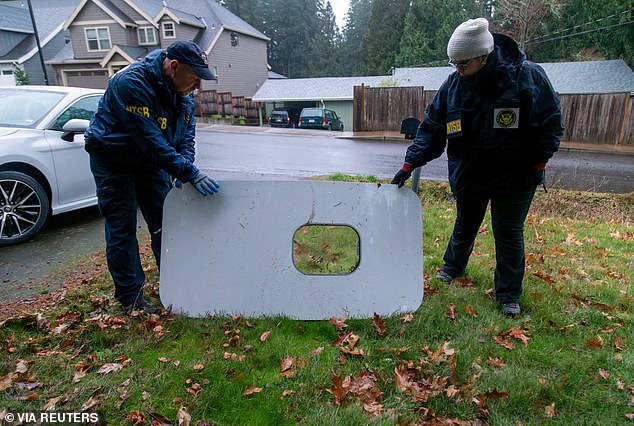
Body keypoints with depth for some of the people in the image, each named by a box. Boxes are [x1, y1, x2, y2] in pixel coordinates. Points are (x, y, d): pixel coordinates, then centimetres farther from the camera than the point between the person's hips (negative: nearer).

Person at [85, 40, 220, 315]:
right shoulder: (131, 83, -29)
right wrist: (190, 173, -37)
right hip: (114, 161, -6)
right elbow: (151, 140, -35)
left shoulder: (183, 91, -5)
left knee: (164, 224, 8)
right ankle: (130, 297, 8)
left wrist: (183, 169, -18)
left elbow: (186, 133, -1)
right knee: (122, 229, -3)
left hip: (152, 160, 7)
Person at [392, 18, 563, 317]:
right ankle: (453, 267, 46)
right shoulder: (453, 85, -8)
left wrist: (537, 164, -10)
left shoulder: (528, 76, -16)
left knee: (509, 233, 7)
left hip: (514, 177, -3)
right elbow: (432, 128, -4)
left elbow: (549, 124, -8)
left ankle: (509, 295, 24)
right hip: (468, 173, 3)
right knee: (465, 225, 20)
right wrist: (411, 163, -10)